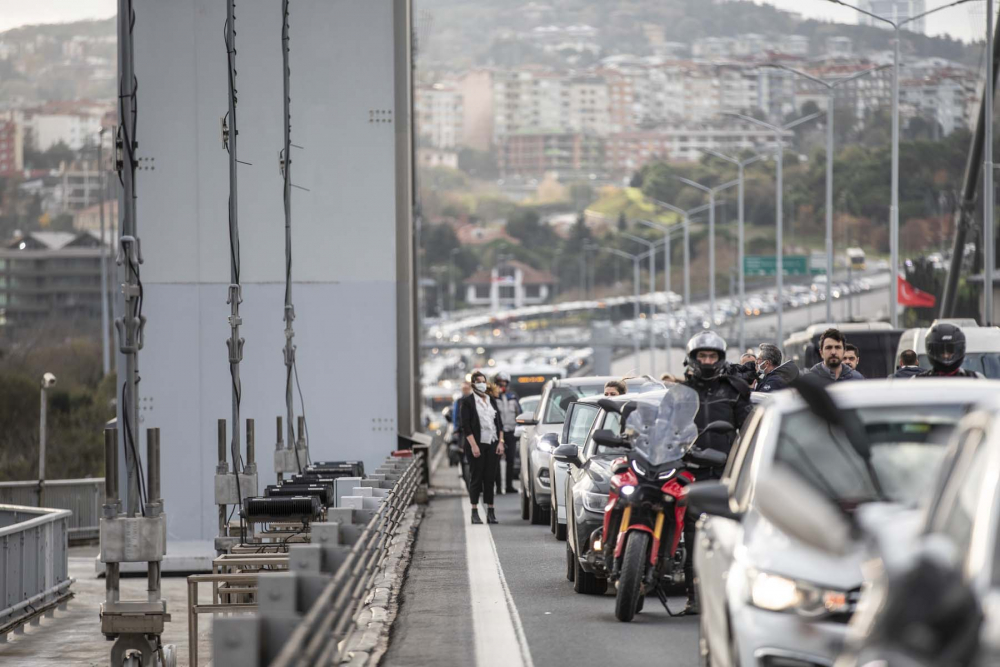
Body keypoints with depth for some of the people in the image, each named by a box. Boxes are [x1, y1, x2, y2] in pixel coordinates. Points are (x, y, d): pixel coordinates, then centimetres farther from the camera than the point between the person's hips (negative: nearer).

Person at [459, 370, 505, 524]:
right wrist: (473, 445, -15)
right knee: (476, 477, -2)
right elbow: (466, 426, -8)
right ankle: (475, 512, 1)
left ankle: (490, 512, 6)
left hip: (492, 444, 4)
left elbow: (499, 423, 14)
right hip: (476, 444, -4)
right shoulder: (467, 402, -3)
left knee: (490, 477, 3)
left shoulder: (492, 400, 13)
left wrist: (500, 442, 4)